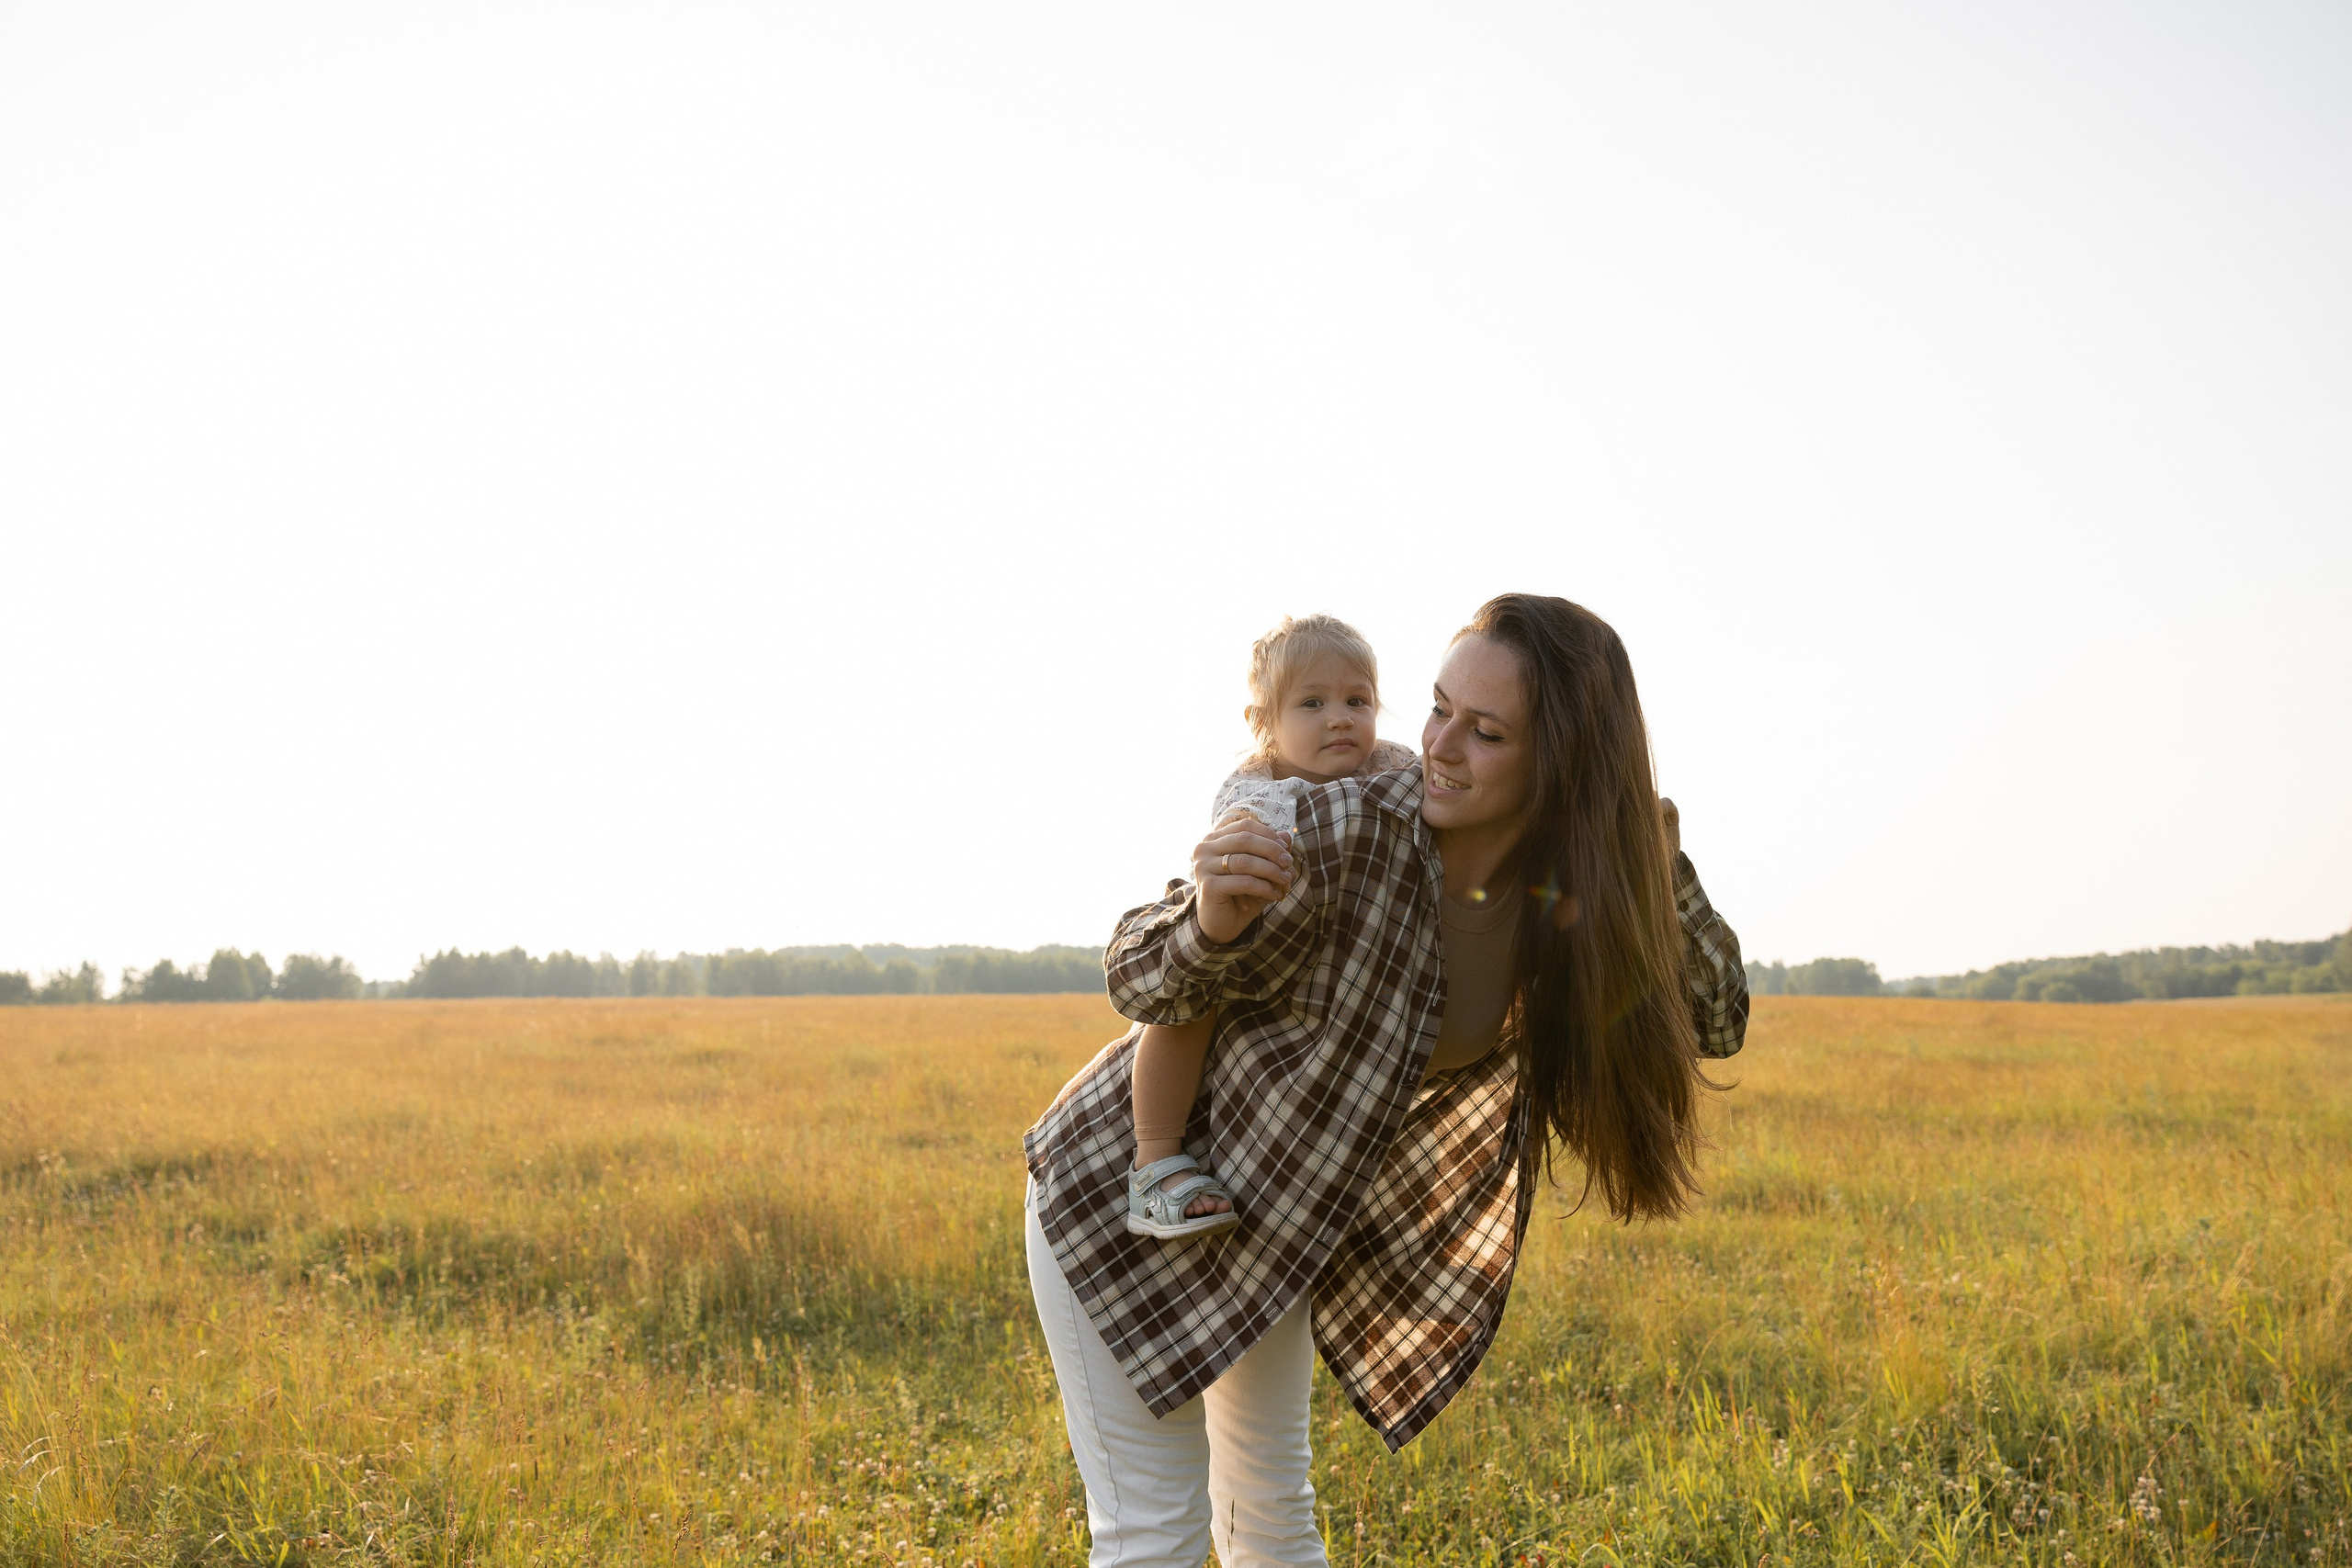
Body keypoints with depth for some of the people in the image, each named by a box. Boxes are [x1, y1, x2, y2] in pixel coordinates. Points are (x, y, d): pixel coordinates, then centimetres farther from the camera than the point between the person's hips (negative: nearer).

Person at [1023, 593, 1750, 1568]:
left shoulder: (1568, 899, -13)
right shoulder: (1345, 835, -29)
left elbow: (1715, 1017, -4)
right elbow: (1141, 981, -19)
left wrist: (1651, 847, -17)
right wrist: (1211, 920, -42)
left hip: (1272, 1226, 6)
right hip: (1126, 1185, -5)